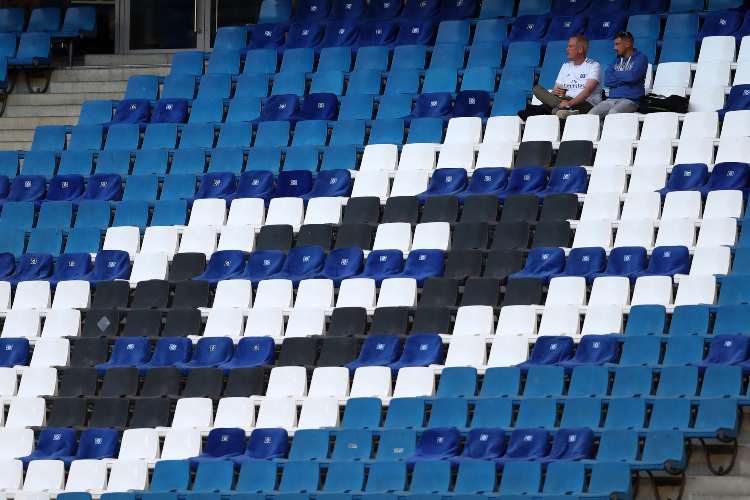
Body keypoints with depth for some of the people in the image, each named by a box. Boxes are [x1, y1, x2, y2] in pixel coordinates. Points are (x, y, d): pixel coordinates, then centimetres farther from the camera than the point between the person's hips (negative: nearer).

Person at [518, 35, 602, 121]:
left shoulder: (593, 65, 3)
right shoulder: (566, 66, 24)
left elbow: (588, 90, -13)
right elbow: (556, 90, 17)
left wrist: (570, 103, -29)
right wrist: (555, 92, -10)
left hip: (586, 105, -6)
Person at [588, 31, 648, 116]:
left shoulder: (640, 58, 5)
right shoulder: (617, 60, 22)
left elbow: (632, 77, -12)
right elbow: (607, 80, 8)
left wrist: (616, 74, 5)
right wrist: (624, 78, -5)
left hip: (630, 99, -6)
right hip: (611, 99, 6)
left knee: (613, 114, -37)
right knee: (591, 115, -21)